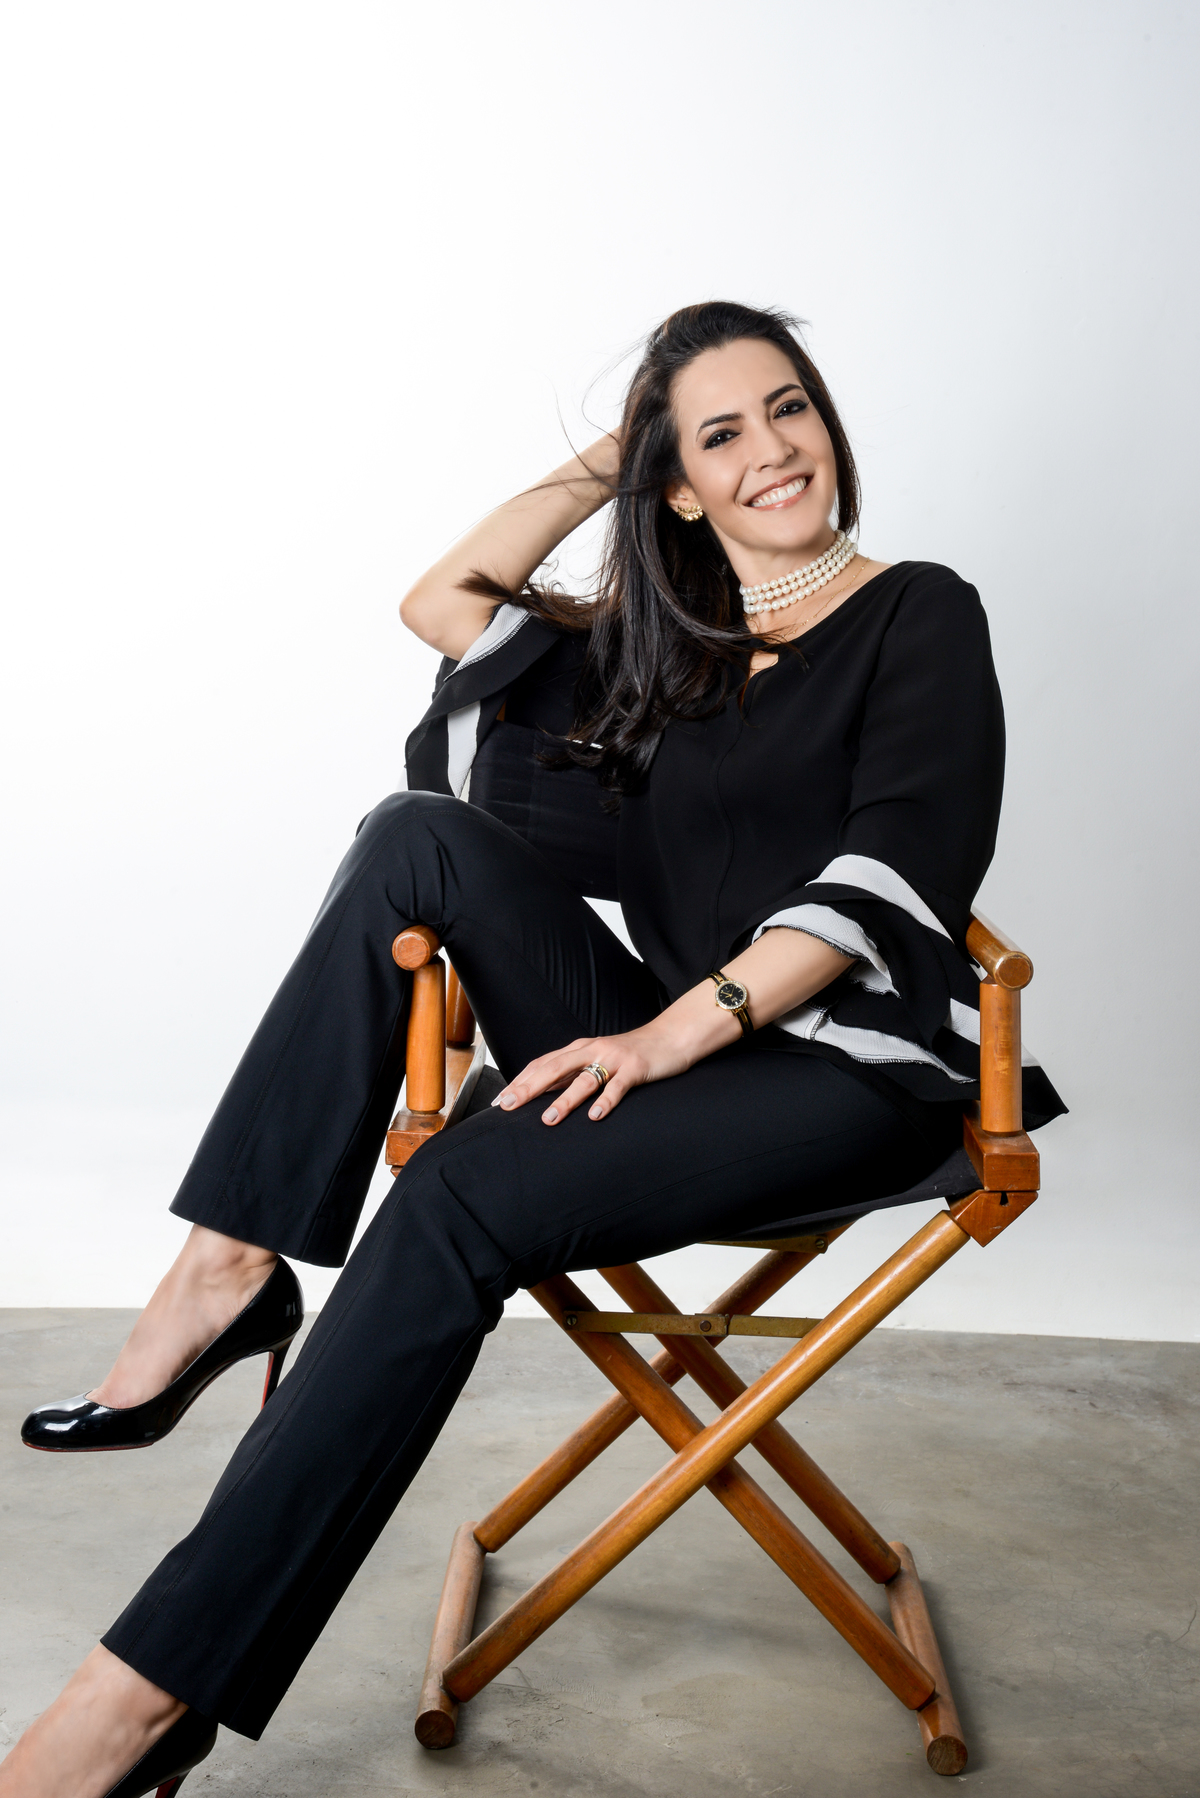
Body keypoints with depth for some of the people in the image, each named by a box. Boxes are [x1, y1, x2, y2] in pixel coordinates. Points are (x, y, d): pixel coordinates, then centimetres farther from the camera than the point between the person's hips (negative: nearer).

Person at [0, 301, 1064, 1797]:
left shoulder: (922, 616, 3)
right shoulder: (668, 646, 21)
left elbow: (890, 873, -10)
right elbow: (444, 604, 17)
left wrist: (682, 1027, -21)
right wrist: (606, 465, 17)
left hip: (853, 1071, -6)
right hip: (663, 1046, 6)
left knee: (459, 1199, -29)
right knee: (424, 835, -14)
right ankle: (230, 1268, -20)